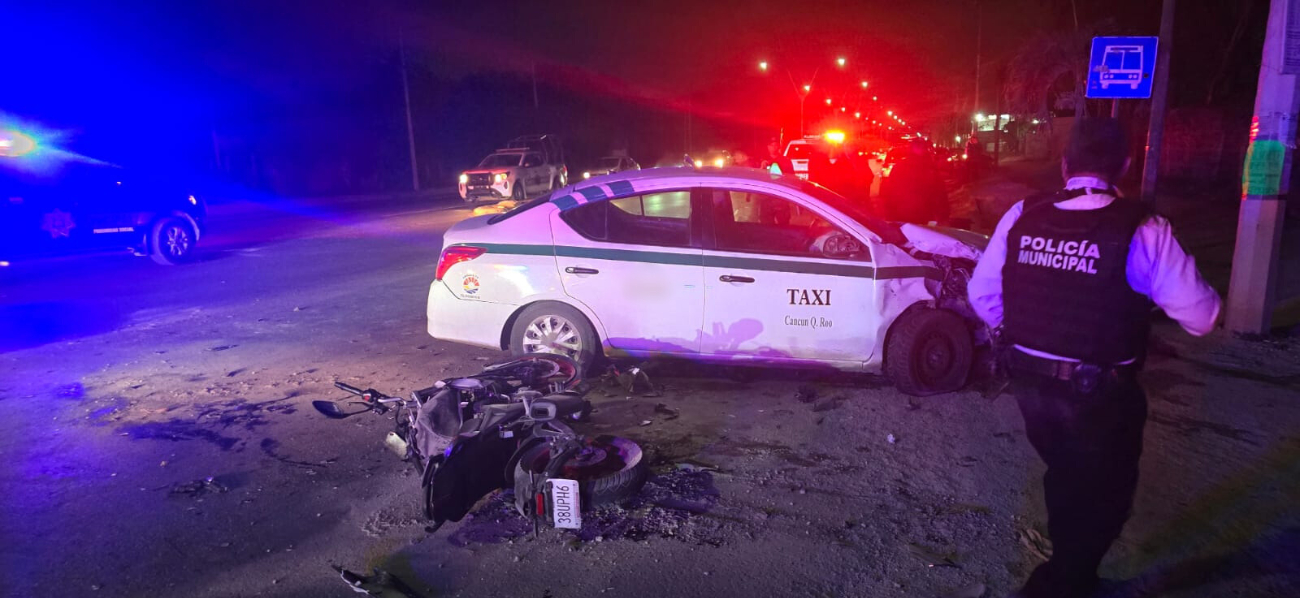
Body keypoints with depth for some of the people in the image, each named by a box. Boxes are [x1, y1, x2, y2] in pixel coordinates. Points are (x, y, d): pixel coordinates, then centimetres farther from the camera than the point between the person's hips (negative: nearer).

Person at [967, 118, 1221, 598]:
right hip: (1101, 394, -4)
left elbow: (982, 294, 1)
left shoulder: (1021, 217, -7)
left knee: (1064, 477, 28)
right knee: (1101, 494, 21)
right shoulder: (1141, 231, -18)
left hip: (1030, 383, 5)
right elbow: (1201, 317, -12)